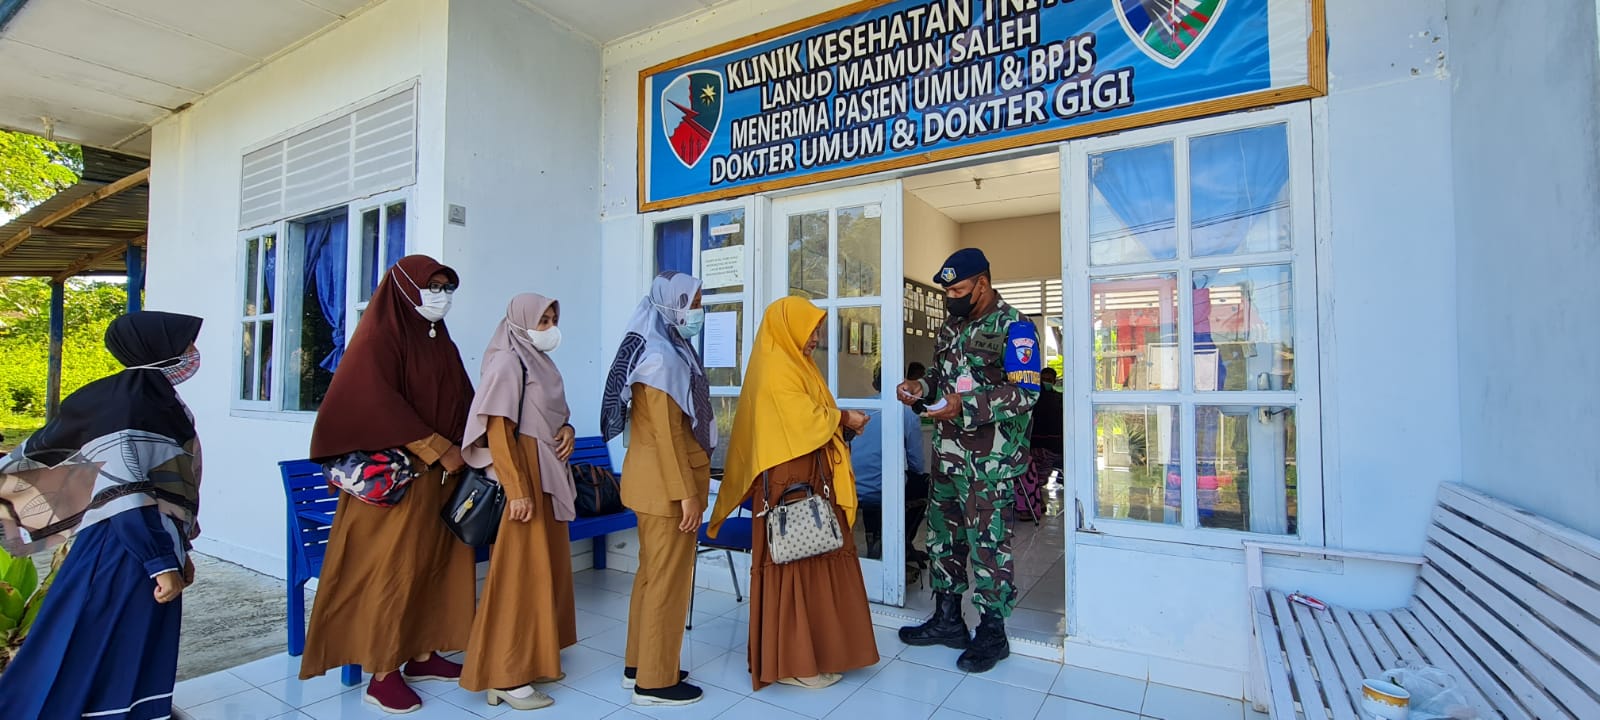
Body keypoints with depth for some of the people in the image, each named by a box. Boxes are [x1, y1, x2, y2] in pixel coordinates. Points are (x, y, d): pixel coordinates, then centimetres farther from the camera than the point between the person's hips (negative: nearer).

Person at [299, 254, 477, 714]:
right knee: (393, 569, -1)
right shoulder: (380, 337, -9)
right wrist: (439, 449, -19)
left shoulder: (441, 341, 14)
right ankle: (383, 673, 12)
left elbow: (462, 401, 13)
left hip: (443, 473, 8)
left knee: (435, 564, 11)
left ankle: (421, 654, 24)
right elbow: (379, 404, -19)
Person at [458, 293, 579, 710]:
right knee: (520, 571, -2)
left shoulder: (540, 362, 13)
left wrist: (567, 431, -1)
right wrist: (517, 489, -21)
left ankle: (532, 659, 27)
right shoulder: (508, 362, -12)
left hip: (550, 474, 9)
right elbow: (497, 432, -17)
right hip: (525, 476, -9)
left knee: (546, 566, 14)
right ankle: (505, 676, 10)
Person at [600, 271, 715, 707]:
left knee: (653, 573, 18)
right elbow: (666, 434, -22)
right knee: (668, 579, 1)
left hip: (659, 482, 10)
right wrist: (686, 493, -20)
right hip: (667, 485, -10)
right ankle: (655, 681, 15)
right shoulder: (661, 358, -18)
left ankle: (639, 664, 31)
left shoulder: (668, 351, 12)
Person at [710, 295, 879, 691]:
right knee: (795, 563, -1)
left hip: (810, 480, 10)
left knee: (814, 560, 14)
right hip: (790, 482, -10)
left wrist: (841, 422, 2)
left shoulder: (793, 365, 17)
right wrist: (843, 418, -4)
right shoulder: (777, 370, -15)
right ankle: (792, 662, 11)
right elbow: (806, 422, -20)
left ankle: (811, 649, 26)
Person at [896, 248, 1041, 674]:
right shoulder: (952, 326, 14)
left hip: (990, 460, -8)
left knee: (987, 543, 1)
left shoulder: (1012, 327, -10)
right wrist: (921, 390, 1)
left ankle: (992, 634, 19)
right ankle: (947, 620, 30)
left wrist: (965, 406, -25)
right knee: (943, 535, 15)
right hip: (947, 452, 8)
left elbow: (1026, 393, -17)